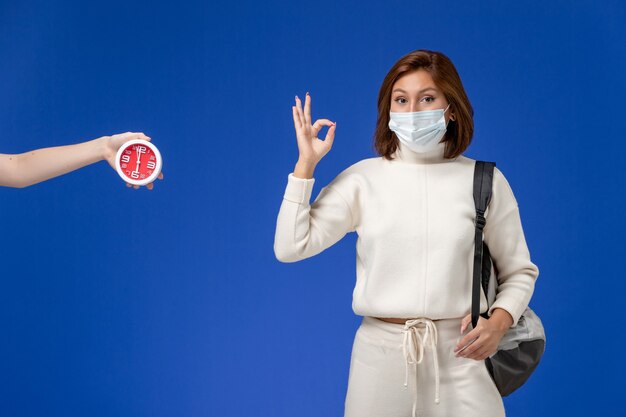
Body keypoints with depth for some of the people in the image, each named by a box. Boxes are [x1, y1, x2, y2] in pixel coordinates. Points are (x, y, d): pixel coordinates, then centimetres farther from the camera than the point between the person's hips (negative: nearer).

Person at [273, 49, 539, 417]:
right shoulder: (362, 177, 0)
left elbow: (519, 271, 8)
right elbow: (290, 248, -4)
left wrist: (498, 322, -10)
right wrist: (306, 163, -6)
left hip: (460, 355, 0)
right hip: (381, 351, 0)